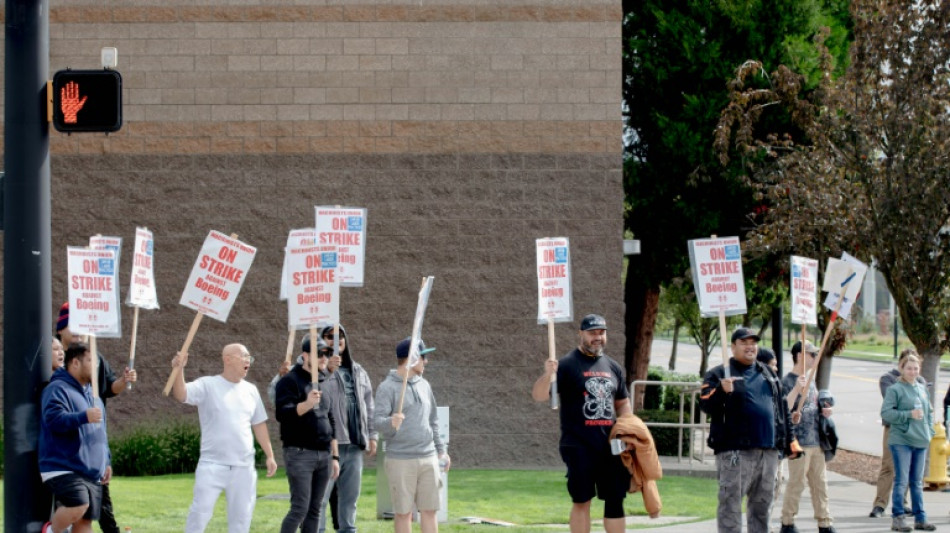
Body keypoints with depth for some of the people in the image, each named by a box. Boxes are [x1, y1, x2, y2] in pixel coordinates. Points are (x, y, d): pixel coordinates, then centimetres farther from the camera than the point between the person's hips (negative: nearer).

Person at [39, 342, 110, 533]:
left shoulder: (92, 394, 21)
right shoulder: (58, 389, -7)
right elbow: (54, 419, -24)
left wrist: (106, 463, 25)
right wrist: (84, 417, -32)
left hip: (91, 472, 8)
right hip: (62, 468, -8)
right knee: (78, 506, -27)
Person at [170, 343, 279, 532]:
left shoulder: (250, 390, 12)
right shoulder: (207, 385, -4)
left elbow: (259, 424, 19)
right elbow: (181, 395, -21)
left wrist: (270, 455, 16)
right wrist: (179, 370, -39)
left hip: (243, 467, 5)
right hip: (212, 465, -5)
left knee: (241, 517, 9)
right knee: (200, 513, -9)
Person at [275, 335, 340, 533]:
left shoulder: (323, 383, 19)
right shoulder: (290, 381, -4)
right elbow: (282, 414, -18)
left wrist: (334, 456, 20)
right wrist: (307, 404, -34)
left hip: (323, 455, 7)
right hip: (300, 454, -7)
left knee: (314, 509, 7)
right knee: (300, 508, -12)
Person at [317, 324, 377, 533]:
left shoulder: (358, 372, 17)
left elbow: (368, 406, 21)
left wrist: (372, 435, 16)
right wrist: (326, 369, -40)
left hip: (354, 445, 7)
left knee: (350, 497, 13)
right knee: (320, 497, -7)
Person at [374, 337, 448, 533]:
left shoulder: (423, 385, 15)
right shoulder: (387, 387, -6)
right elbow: (378, 420, -15)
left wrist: (440, 449, 20)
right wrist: (391, 423, -37)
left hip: (428, 458, 6)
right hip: (401, 459, -6)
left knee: (429, 510, 5)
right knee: (403, 512, 0)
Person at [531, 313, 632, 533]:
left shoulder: (613, 367, 13)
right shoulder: (568, 365, -4)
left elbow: (622, 403, 22)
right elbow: (539, 396, -13)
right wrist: (547, 375, -33)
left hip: (610, 446, 5)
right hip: (579, 446, -5)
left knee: (615, 500, 4)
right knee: (582, 500, 0)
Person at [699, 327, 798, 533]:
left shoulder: (769, 375, 20)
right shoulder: (718, 374, 1)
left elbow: (782, 410, 23)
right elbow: (706, 405, -10)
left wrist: (789, 443, 19)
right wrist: (722, 391, -29)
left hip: (768, 450, 6)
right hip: (734, 451, -6)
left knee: (761, 503, 12)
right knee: (731, 502, -8)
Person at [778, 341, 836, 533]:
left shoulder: (810, 379, 17)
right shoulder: (789, 381, -9)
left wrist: (823, 411, 9)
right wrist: (796, 389, -30)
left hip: (816, 441, 8)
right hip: (799, 442, -8)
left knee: (820, 484, 9)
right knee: (796, 483, -5)